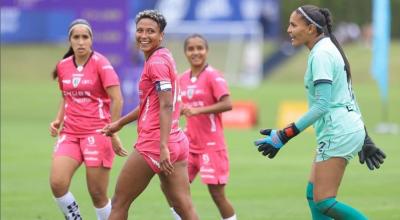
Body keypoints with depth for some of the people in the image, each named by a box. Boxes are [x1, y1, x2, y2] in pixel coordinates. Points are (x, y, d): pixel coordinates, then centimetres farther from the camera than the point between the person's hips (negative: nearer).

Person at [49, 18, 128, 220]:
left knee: (97, 194, -2)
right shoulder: (63, 66, 9)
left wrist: (112, 133, -12)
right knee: (57, 183, -15)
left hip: (97, 132, -4)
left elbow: (117, 100, -9)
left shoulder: (100, 63, -7)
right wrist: (58, 120, 6)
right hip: (70, 133, 4)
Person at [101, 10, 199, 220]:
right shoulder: (162, 57, 16)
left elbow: (166, 106, -21)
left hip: (153, 145, -9)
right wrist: (120, 123, 37)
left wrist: (163, 146, -28)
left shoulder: (157, 62, -11)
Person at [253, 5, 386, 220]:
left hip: (338, 132, -10)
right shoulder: (328, 49, 16)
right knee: (313, 194, 9)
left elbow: (322, 105, -23)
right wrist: (364, 140, 26)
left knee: (323, 202, -10)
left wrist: (284, 136, -24)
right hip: (348, 128, 10)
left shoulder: (320, 54, -15)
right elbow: (348, 97, 22)